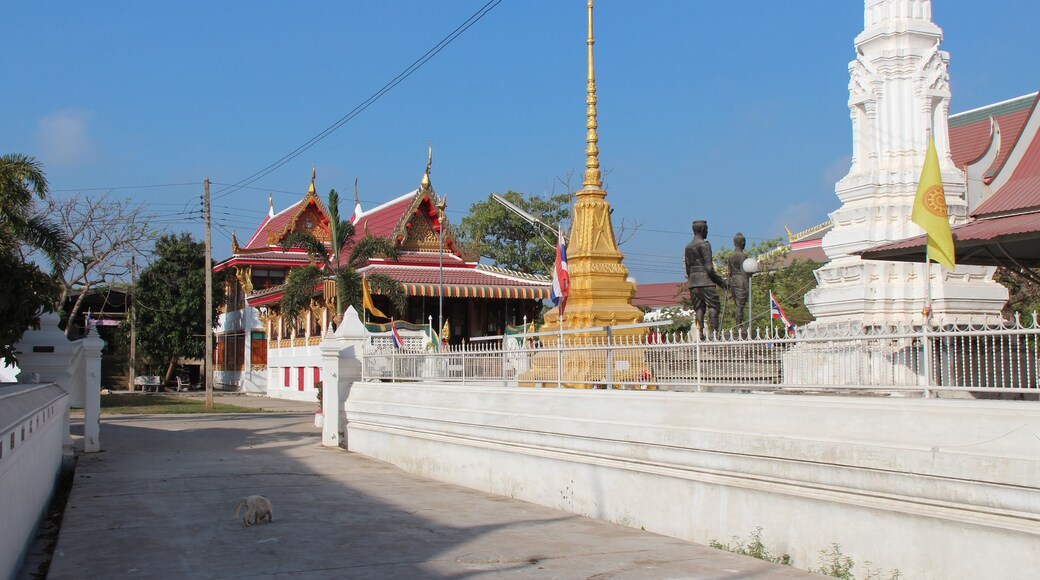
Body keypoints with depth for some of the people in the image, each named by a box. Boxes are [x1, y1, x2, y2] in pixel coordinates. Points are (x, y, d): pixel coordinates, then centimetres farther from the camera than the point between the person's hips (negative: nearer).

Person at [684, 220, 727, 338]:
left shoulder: (688, 247, 15)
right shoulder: (704, 244, -7)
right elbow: (708, 267, -12)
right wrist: (720, 281, -7)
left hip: (693, 282, 7)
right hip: (705, 280, -7)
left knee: (698, 308, 6)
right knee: (713, 306, -4)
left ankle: (700, 333, -2)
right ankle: (714, 332, -12)